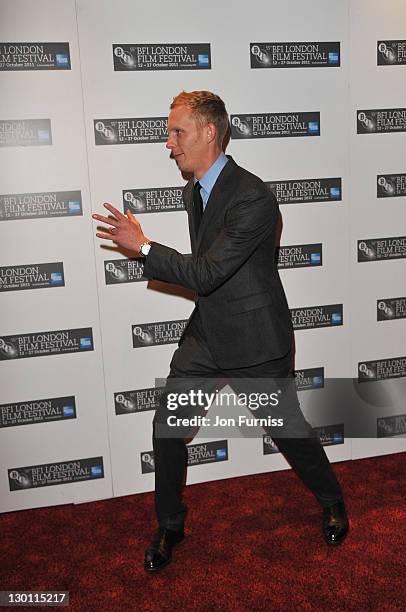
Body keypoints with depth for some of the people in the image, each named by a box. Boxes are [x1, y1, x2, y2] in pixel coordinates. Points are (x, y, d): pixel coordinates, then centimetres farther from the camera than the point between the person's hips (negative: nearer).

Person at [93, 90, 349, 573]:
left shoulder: (254, 198, -23)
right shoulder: (193, 191, 6)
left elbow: (206, 273, -25)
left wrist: (141, 246, -20)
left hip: (256, 341, -7)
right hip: (205, 334, 7)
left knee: (288, 429, 11)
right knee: (167, 425, 4)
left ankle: (331, 502, 40)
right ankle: (169, 525, 26)